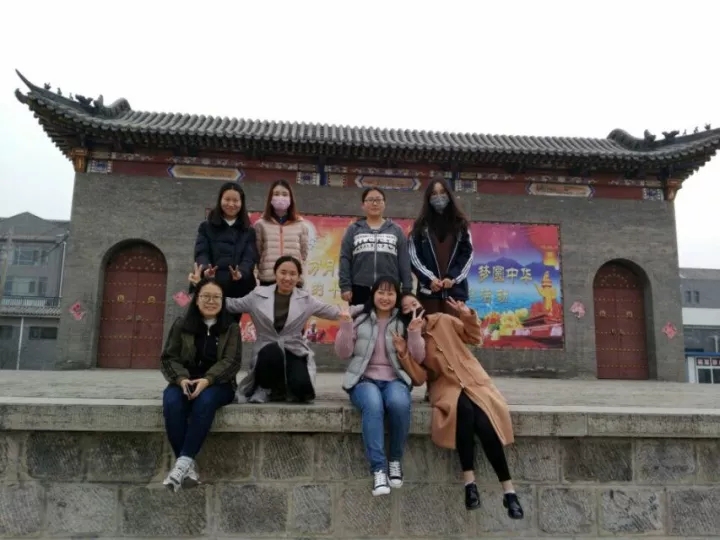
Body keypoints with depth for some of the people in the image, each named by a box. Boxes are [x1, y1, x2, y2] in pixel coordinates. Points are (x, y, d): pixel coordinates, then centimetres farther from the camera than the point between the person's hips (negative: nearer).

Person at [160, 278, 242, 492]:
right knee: (171, 402, -31)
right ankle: (189, 464, -28)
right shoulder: (181, 325, 8)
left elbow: (231, 361, -6)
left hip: (218, 384, -1)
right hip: (185, 382, 2)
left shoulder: (230, 328, 4)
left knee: (205, 401, -36)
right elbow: (169, 357, 3)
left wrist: (207, 380, -24)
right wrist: (181, 379, -18)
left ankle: (184, 460, -34)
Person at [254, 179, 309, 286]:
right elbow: (256, 253, 4)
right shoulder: (261, 224, 5)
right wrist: (262, 272, -5)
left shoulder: (300, 225, 8)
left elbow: (304, 254, 8)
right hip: (268, 280, -1)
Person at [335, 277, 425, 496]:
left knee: (399, 403, -34)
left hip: (395, 379, 1)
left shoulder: (403, 322, 11)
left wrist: (415, 333, -12)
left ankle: (395, 460, -12)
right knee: (373, 405, -35)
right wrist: (345, 326, -12)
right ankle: (378, 468, -29)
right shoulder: (360, 320, 10)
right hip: (365, 379, -1)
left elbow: (418, 358, 5)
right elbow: (344, 353, 3)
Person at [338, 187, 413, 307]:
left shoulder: (396, 230, 11)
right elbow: (345, 259, 4)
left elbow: (404, 261, 7)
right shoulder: (353, 230, 9)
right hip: (360, 290, 0)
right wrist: (345, 286, -4)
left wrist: (407, 289, 1)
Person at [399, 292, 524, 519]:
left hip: (472, 379, 1)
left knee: (485, 424, -26)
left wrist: (468, 316, -6)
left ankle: (509, 491, -16)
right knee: (464, 409, -36)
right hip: (446, 386, -1)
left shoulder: (443, 320, 5)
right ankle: (469, 482, -29)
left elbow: (475, 338, 11)